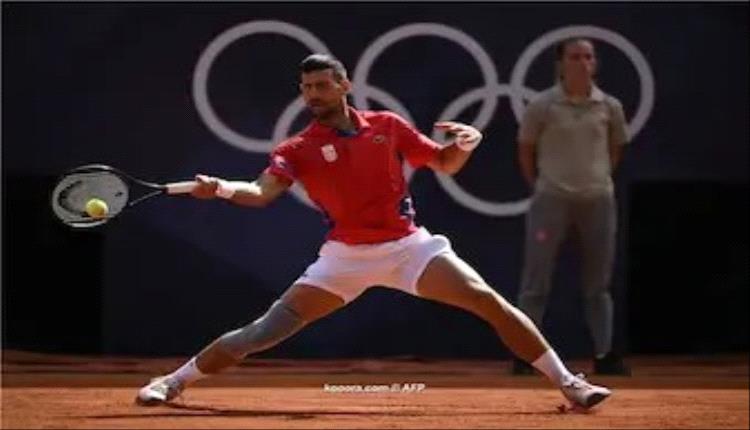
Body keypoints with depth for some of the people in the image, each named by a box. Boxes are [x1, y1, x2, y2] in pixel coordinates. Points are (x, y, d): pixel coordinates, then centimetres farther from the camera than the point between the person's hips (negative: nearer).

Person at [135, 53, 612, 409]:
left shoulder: (388, 126, 2)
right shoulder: (299, 148, -3)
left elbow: (444, 164, 11)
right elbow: (262, 191, -18)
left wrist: (464, 145, -12)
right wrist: (222, 188, -39)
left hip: (409, 246, 1)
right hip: (345, 256, -1)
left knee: (488, 301, -14)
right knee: (264, 330, -8)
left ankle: (568, 381, -4)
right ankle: (174, 381, 6)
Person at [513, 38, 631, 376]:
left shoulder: (609, 107, 2)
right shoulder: (542, 106, -6)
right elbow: (525, 150, 5)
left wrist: (599, 180, 12)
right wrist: (538, 187, 5)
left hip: (598, 200, 3)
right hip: (552, 200, -3)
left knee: (598, 283, 9)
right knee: (536, 282, -1)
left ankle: (604, 355, 15)